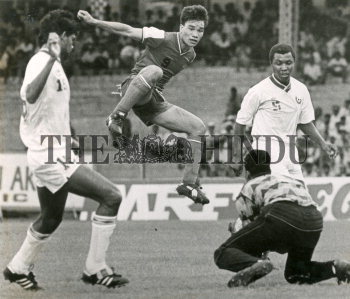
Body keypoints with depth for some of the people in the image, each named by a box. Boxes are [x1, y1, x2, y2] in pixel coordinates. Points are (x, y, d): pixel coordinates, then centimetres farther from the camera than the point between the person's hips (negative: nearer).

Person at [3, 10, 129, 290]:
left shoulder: (54, 64, 15)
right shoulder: (40, 62, -16)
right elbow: (29, 95, -38)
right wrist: (52, 58, -40)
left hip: (57, 154, 11)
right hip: (50, 157, -11)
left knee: (51, 219, 25)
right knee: (111, 196, -15)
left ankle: (18, 268, 39)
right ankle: (96, 269, -8)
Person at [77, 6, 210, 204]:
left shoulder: (190, 56, 11)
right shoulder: (163, 39, -11)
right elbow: (128, 31, -14)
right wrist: (94, 22, -21)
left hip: (155, 101, 8)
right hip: (134, 88, -7)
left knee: (198, 127, 0)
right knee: (153, 70, -41)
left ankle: (190, 184, 5)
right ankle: (116, 119, -36)